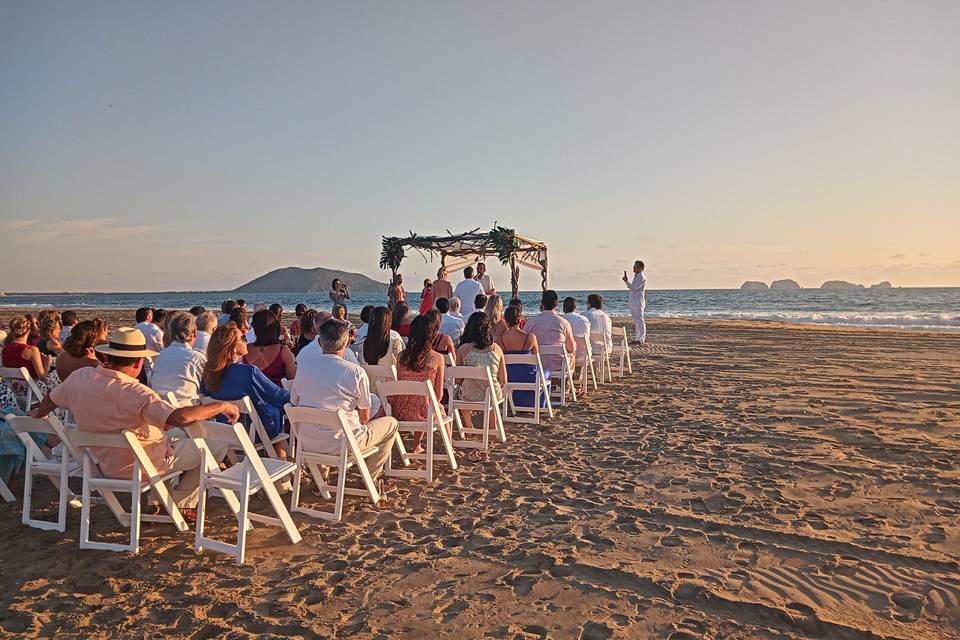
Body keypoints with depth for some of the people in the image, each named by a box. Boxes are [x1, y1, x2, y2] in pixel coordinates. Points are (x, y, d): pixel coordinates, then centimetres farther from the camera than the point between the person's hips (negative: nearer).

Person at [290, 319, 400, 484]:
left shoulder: (304, 368, 0)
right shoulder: (357, 372, -11)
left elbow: (297, 402, 14)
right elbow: (364, 417, -4)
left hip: (307, 444, 5)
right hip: (343, 444, -5)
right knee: (391, 423, 16)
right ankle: (371, 479, 22)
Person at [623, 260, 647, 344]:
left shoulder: (642, 277, -12)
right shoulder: (636, 276, 17)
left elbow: (634, 288, -20)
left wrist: (627, 281, -18)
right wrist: (626, 281, 8)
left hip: (638, 303, -10)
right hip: (633, 302, 10)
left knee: (640, 321, -7)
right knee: (635, 322, 13)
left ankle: (641, 339, -4)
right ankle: (636, 338, 18)